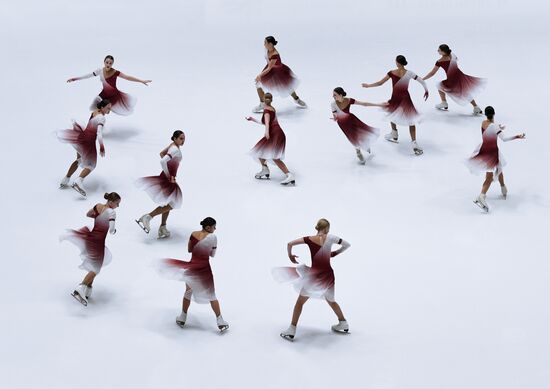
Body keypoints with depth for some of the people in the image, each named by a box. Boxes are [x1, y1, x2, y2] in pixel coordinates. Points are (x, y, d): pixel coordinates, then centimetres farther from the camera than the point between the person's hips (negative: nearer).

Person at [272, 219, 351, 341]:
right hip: (328, 276, 3)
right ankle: (343, 324, 34)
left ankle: (291, 330, 0)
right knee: (331, 300, 28)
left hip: (314, 275, -3)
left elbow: (290, 244, -10)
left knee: (300, 302, 6)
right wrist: (335, 253, 20)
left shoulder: (310, 239, -5)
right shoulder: (330, 238, -1)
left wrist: (290, 256, 7)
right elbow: (347, 245, 7)